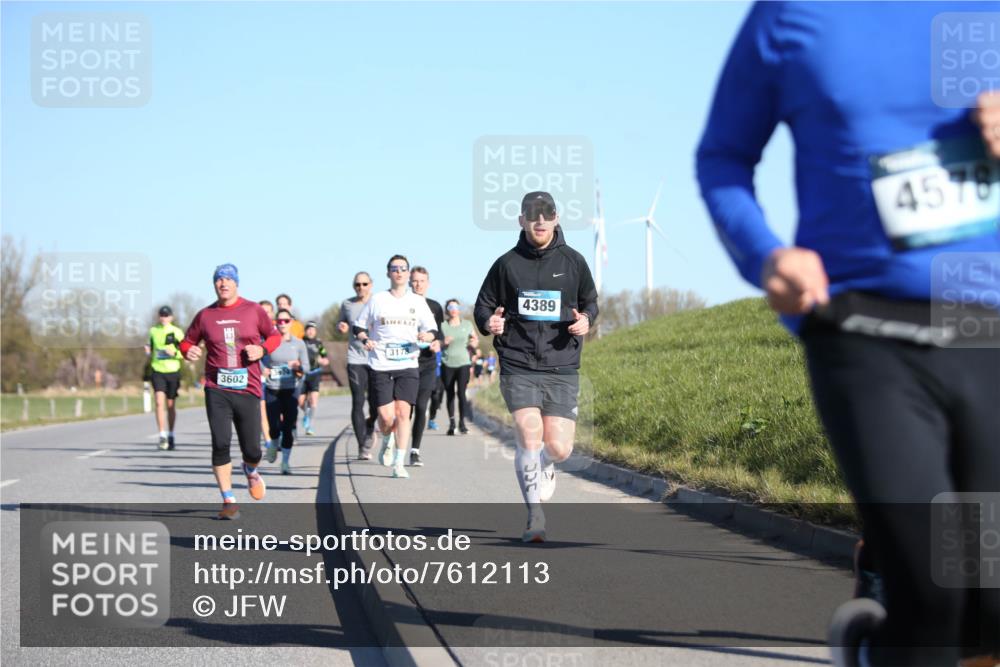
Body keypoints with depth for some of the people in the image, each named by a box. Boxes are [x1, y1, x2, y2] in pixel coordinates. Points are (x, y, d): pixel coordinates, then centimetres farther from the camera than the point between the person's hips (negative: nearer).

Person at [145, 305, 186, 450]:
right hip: (158, 371, 1)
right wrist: (148, 352, -4)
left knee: (170, 405, 8)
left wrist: (174, 353, -17)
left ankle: (170, 435, 23)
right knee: (159, 402, -15)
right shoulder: (153, 331, 7)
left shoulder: (177, 332, 1)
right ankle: (162, 436, -17)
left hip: (173, 372, -1)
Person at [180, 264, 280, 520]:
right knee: (220, 445, -10)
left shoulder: (254, 310, 5)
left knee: (252, 450, 1)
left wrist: (262, 349, -7)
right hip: (216, 390, 0)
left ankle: (251, 471, 39)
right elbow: (187, 341, 16)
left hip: (248, 389, 0)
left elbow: (274, 335, 14)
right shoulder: (205, 315, 7)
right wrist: (188, 351, -7)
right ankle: (229, 501, 0)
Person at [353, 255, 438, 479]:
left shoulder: (418, 302, 10)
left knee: (403, 412, -11)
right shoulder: (377, 300, 7)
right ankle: (387, 442, 28)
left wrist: (427, 336, -9)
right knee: (386, 416, -7)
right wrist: (365, 339, -8)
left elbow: (433, 331, 13)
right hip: (380, 366, -1)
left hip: (408, 365, 1)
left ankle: (399, 463, -5)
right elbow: (359, 327, 12)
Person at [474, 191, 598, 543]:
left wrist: (586, 320, -4)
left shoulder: (573, 262, 6)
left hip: (562, 369, 1)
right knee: (529, 435, -17)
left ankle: (544, 466, 37)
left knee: (559, 447, -3)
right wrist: (489, 323, -11)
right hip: (518, 367, -1)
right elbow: (483, 305, 12)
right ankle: (535, 516, -7)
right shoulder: (507, 264, 4)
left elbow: (590, 300, 19)